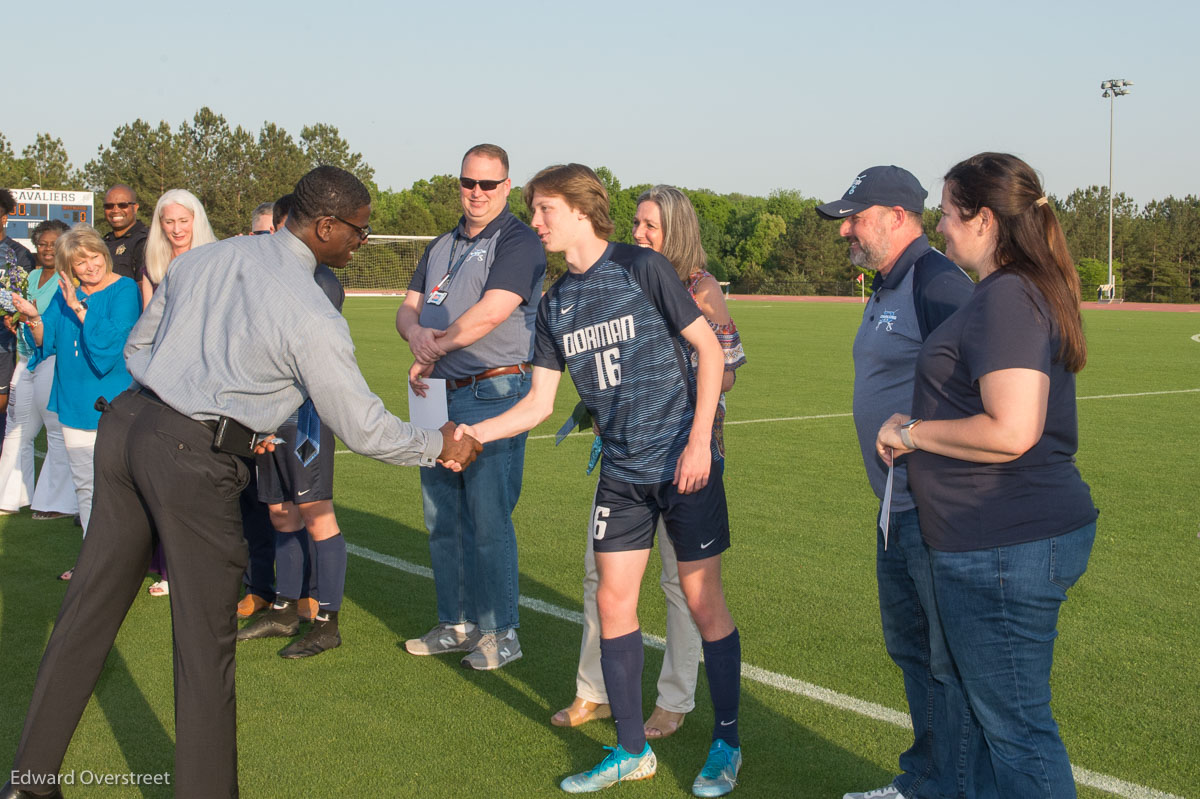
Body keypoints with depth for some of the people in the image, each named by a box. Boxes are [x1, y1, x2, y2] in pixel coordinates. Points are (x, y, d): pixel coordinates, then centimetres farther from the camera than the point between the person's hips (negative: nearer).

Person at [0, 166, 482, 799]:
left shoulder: (203, 258, 11)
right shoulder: (310, 315, -10)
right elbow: (362, 428, -6)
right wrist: (440, 446, 11)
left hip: (125, 420, 7)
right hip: (194, 460, -7)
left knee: (89, 609, 15)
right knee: (205, 641, 5)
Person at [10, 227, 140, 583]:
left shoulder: (123, 290, -9)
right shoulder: (66, 293, 8)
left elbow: (113, 341, -22)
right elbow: (46, 343, 5)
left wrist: (79, 309, -24)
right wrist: (33, 319, -15)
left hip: (113, 406, -6)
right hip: (75, 403, 6)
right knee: (84, 486, 14)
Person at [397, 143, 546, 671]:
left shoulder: (518, 242, -7)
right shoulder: (441, 247, 19)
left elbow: (489, 315, -18)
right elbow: (408, 308, 15)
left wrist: (432, 352, -8)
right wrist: (416, 331, -10)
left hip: (492, 394, -8)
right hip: (439, 394, 8)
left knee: (488, 519, -6)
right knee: (442, 518, 12)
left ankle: (501, 632, 6)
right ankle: (457, 624, 24)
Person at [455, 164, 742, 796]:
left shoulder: (642, 268, -9)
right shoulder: (555, 305, 8)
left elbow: (709, 349, -8)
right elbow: (538, 403, 9)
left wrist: (698, 441, -15)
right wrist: (470, 433, -5)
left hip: (683, 463, -6)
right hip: (622, 471, 6)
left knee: (702, 600, 1)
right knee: (613, 603, 6)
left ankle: (726, 743, 18)